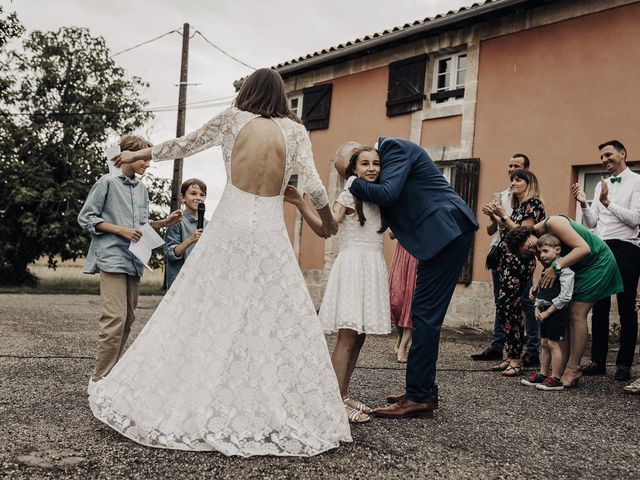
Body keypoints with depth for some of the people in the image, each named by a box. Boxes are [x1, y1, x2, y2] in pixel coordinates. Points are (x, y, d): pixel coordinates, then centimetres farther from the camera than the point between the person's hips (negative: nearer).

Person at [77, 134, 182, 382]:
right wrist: (122, 231, -12)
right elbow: (85, 217, -3)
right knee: (116, 318, -15)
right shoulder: (107, 182, -2)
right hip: (112, 258, -7)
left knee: (128, 319, 9)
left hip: (134, 261, 8)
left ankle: (111, 369, 20)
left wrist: (165, 222, 5)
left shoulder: (142, 188, 17)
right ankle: (100, 378, -8)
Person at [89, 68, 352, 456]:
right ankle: (282, 414, 8)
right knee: (280, 321, 5)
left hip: (231, 224, 0)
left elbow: (184, 145, 16)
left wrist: (136, 155, 31)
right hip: (269, 230, 0)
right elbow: (313, 184, 1)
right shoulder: (294, 129, 7)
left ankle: (182, 405, 12)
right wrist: (329, 221, 19)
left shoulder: (233, 118, 8)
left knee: (208, 314, 6)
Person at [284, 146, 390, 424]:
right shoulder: (348, 196, -1)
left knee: (358, 337, 6)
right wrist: (300, 204, -25)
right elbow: (325, 228, -12)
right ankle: (337, 401, -10)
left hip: (374, 269, 7)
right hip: (353, 264, -7)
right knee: (348, 335, -12)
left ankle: (343, 396, 13)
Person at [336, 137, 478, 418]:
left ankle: (419, 398, -7)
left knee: (425, 314, -10)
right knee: (424, 314, 12)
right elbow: (385, 207, 20)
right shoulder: (389, 154, 21)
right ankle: (424, 390, 19)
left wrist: (353, 184, -8)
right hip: (444, 233, 10)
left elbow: (387, 194, -23)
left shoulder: (395, 149, -8)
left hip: (446, 230, -10)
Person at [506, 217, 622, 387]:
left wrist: (556, 267, -33)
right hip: (580, 268, 9)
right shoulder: (542, 243, 0)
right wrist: (538, 285, -14)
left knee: (576, 314, -13)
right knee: (569, 313, 3)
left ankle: (573, 369, -10)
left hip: (598, 262, -9)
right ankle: (565, 364, 5)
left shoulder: (553, 223, -26)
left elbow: (583, 248, -30)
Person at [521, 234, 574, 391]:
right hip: (545, 312, 9)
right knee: (545, 343, 13)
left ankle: (556, 379, 0)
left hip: (557, 312, -9)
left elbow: (565, 296, -21)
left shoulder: (564, 269, -15)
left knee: (554, 344, -6)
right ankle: (542, 374, 21)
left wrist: (548, 312, -17)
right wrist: (537, 308, 7)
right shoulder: (546, 269, 13)